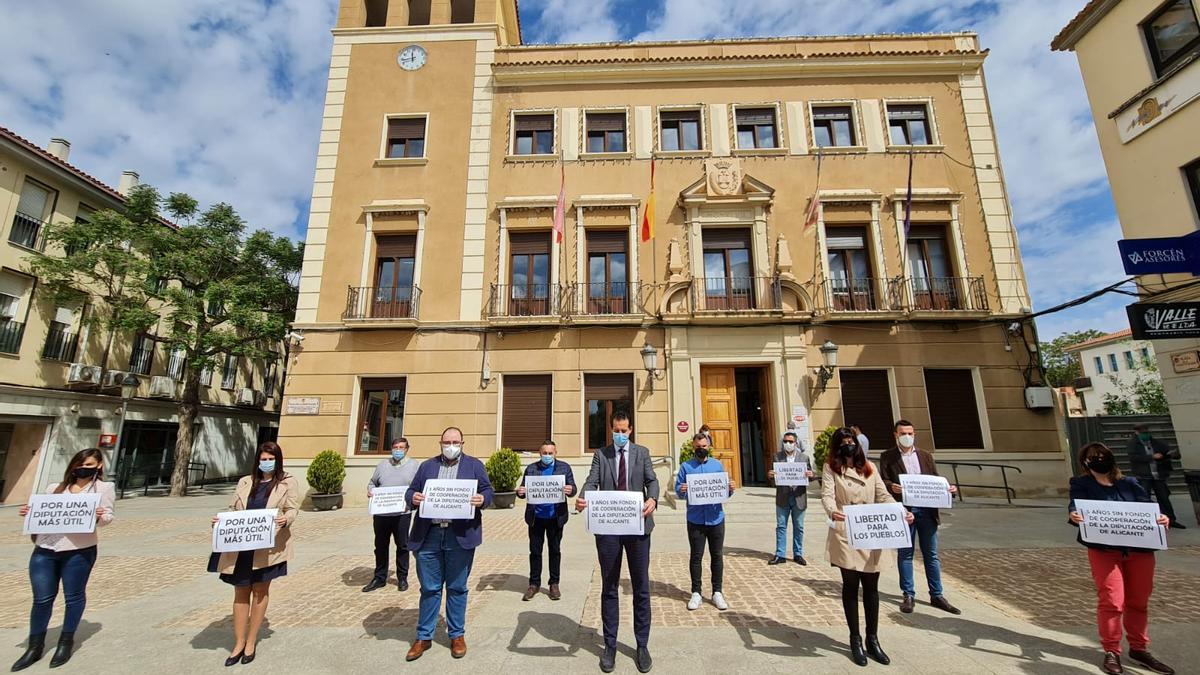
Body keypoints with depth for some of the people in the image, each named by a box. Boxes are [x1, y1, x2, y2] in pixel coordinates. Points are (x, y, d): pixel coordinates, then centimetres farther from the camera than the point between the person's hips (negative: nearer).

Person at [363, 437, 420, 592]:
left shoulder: (413, 465, 1)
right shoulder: (383, 465, 12)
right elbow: (372, 482, 17)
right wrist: (370, 490, -3)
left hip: (402, 514, -3)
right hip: (381, 513, 3)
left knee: (402, 546, 7)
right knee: (380, 546, 12)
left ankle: (402, 578, 21)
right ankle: (379, 578, 27)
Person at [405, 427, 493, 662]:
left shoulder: (474, 465, 6)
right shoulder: (427, 465, 13)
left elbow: (487, 490, 2)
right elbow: (411, 491, 10)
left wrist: (482, 499, -19)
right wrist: (413, 498, -12)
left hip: (460, 536, -2)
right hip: (428, 535, 2)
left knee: (457, 588, 10)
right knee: (429, 588, 11)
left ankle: (457, 635, 26)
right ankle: (424, 637, 28)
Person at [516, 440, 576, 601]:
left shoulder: (564, 467, 1)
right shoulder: (531, 469, 3)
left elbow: (573, 488, -3)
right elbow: (523, 489, 2)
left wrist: (570, 490, -26)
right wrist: (520, 492, -20)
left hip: (555, 517, -1)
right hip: (536, 517, 1)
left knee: (555, 550, 11)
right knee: (535, 551, 10)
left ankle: (554, 583, 24)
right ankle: (534, 584, 24)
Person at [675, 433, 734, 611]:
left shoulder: (717, 465, 8)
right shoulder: (686, 467, 2)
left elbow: (725, 491, 10)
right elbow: (678, 490, 0)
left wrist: (730, 489, -13)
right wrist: (681, 490, -23)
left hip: (716, 518, 2)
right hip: (695, 519, -1)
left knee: (717, 556, 9)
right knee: (696, 556, 6)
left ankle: (717, 593, 21)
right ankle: (696, 593, 18)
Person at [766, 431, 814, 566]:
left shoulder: (805, 457, 2)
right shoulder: (777, 456, 1)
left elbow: (810, 475, 4)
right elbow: (773, 475, 2)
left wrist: (811, 475, -20)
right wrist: (770, 475, -21)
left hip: (799, 497, 0)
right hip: (783, 497, 0)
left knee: (798, 527, 11)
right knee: (781, 526, 5)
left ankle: (798, 554, 24)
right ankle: (780, 555, 13)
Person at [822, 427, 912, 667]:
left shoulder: (869, 467, 11)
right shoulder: (830, 468, -3)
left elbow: (883, 495, 6)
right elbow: (827, 495, -15)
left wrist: (901, 512, -12)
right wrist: (832, 512, -36)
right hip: (845, 535, -4)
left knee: (871, 587, 11)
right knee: (851, 586, 6)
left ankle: (872, 639, 26)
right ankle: (855, 640, 20)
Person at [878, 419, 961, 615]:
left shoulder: (926, 456, 14)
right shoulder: (887, 457, 2)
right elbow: (883, 481, -5)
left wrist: (949, 488, -9)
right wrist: (892, 486, -26)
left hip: (927, 509, 3)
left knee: (931, 555, 11)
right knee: (905, 554, 6)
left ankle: (937, 595, 23)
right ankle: (908, 595, 16)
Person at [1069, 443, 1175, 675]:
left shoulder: (1130, 483, 13)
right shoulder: (1081, 483, 3)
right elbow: (1076, 504, -12)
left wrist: (1160, 517, -20)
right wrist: (1074, 515, -35)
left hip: (1139, 549, 4)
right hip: (1104, 550, -4)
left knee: (1138, 602, 13)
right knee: (1111, 602, -5)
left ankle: (1138, 648, 30)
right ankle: (1111, 652, 8)